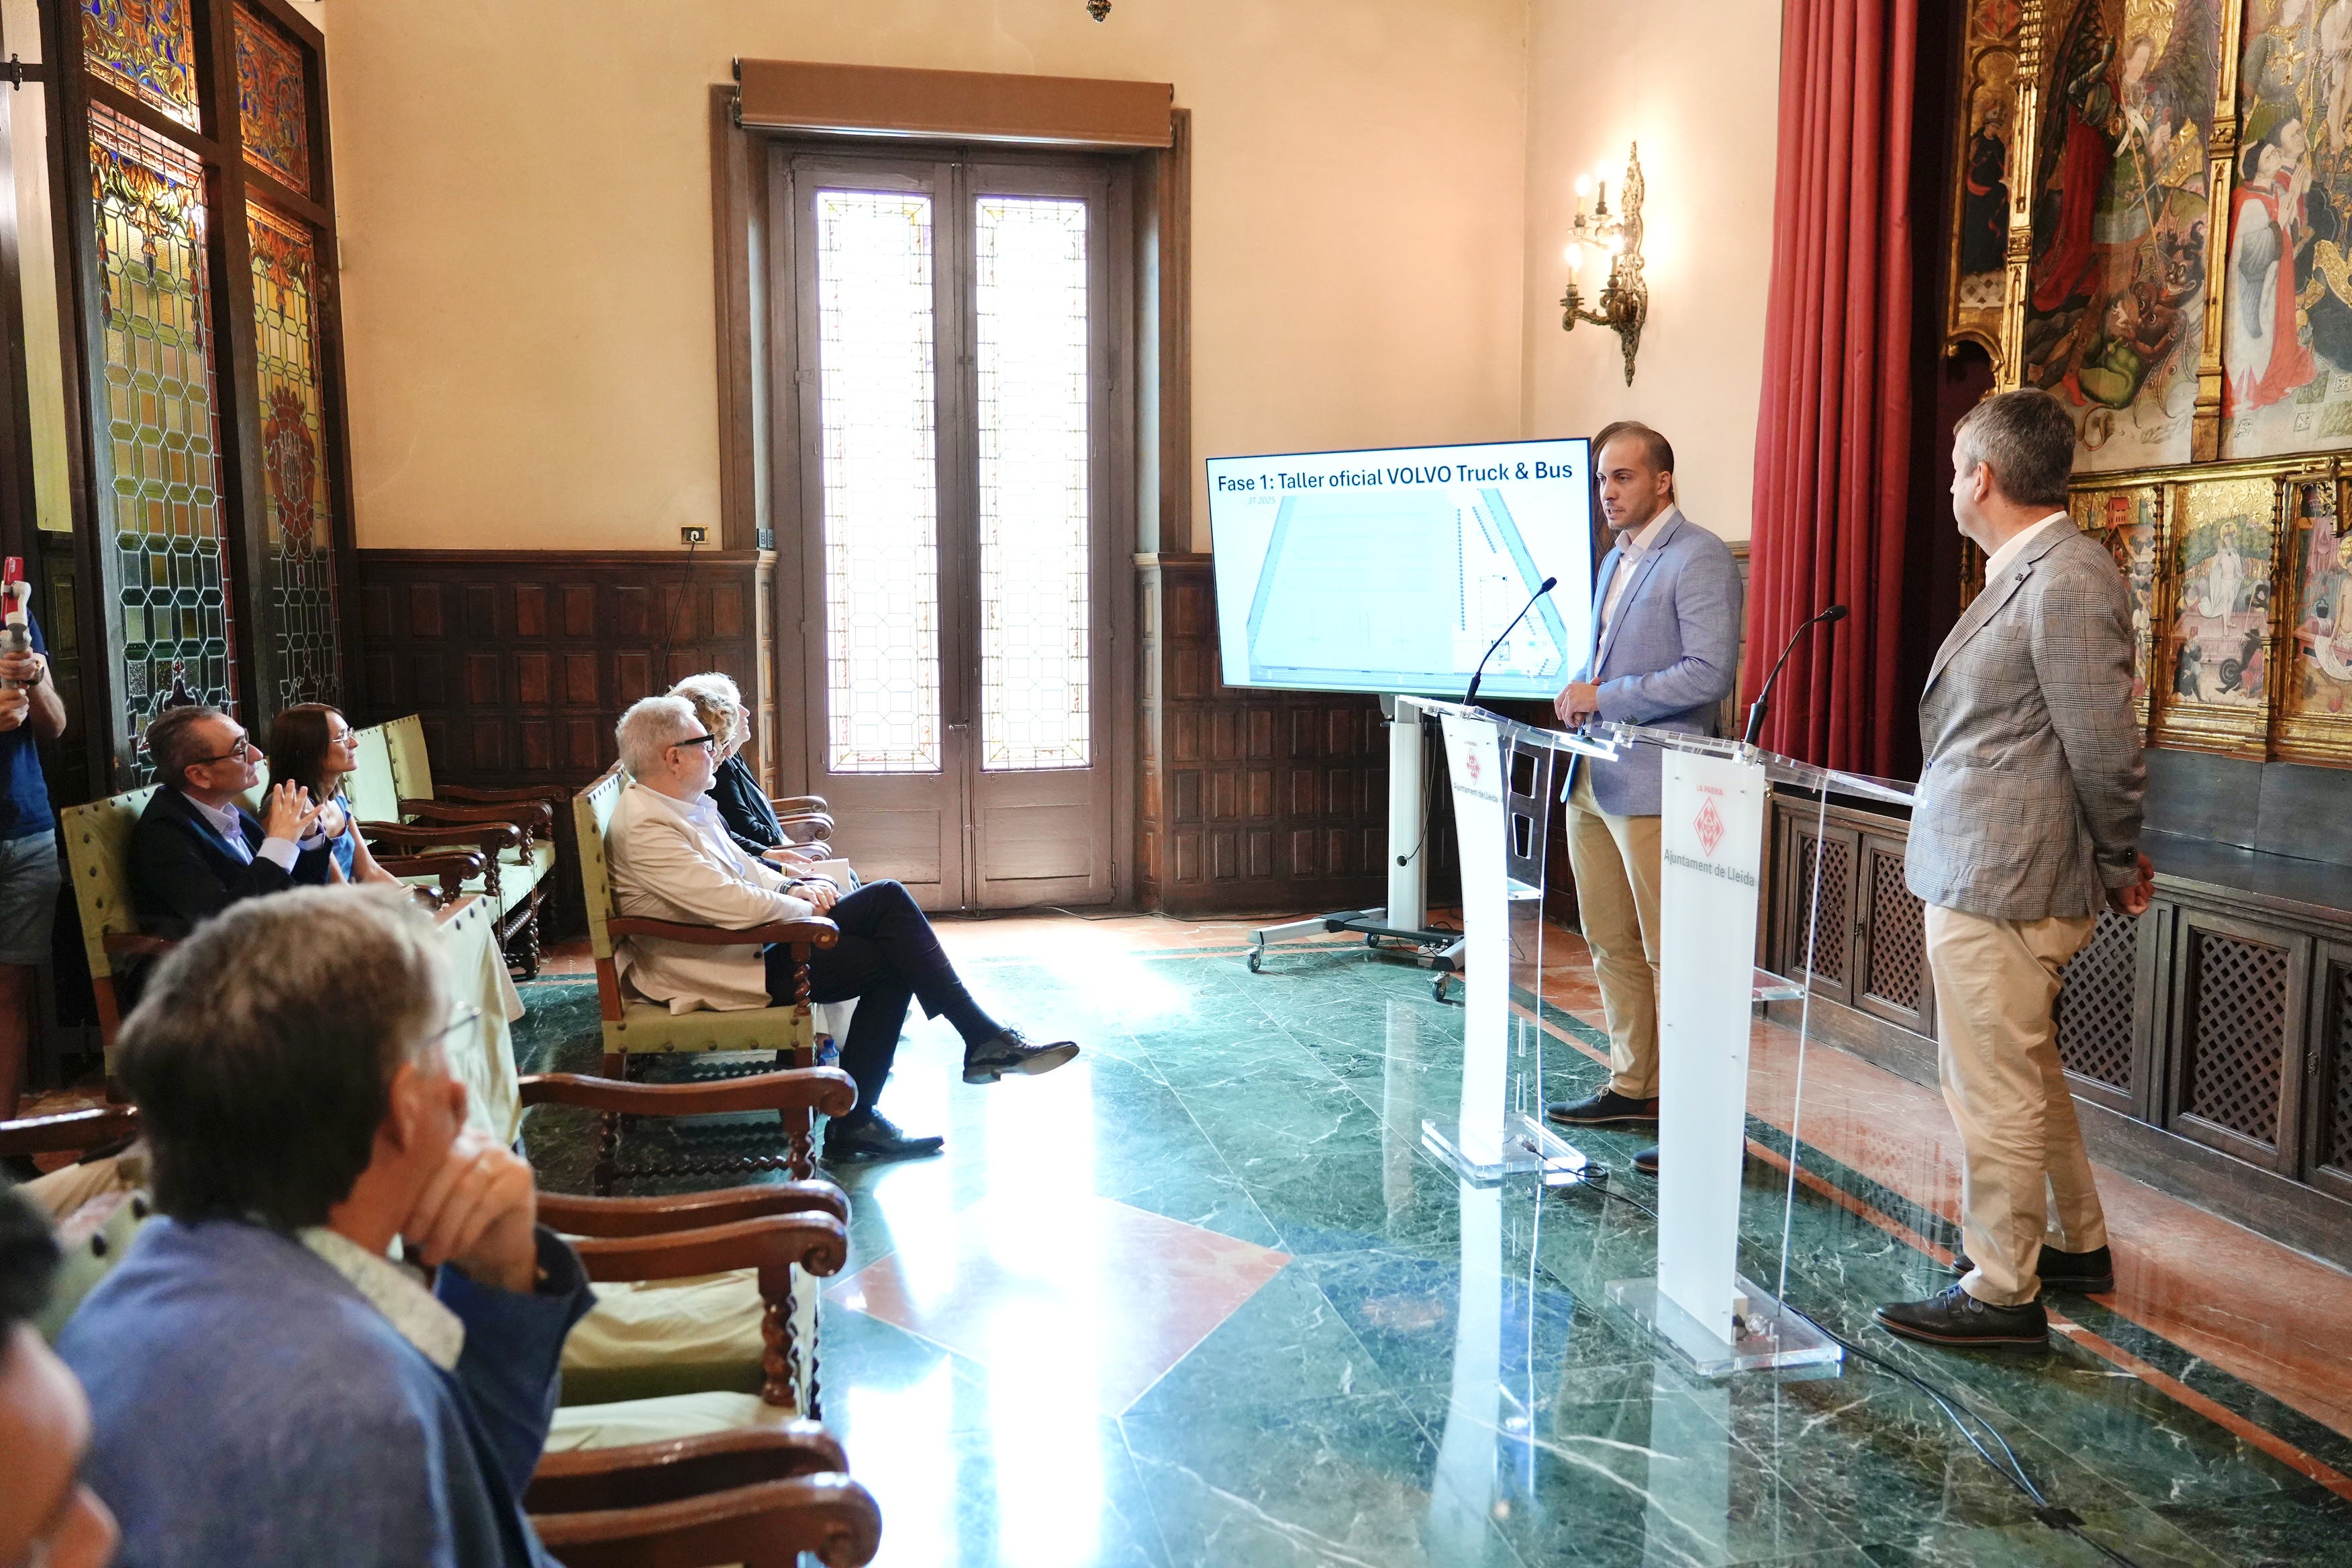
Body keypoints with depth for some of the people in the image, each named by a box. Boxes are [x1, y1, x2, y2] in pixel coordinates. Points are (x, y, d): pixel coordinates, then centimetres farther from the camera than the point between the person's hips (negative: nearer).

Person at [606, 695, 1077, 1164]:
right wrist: (801, 905, -11)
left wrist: (791, 886, 4)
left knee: (888, 897, -6)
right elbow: (730, 904, -26)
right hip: (715, 971, -10)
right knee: (889, 962, -14)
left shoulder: (691, 805, 11)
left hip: (747, 936, 10)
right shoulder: (644, 828, -21)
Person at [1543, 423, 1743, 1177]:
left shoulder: (1699, 558, -10)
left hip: (1651, 786, -9)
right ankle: (1633, 1087, 27)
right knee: (1611, 945, 15)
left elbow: (1710, 674, -19)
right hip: (1592, 781, 9)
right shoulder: (1615, 561, 19)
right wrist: (1578, 695, 8)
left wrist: (1605, 698, -17)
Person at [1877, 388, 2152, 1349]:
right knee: (2028, 1070, 22)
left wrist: (2119, 864, -6)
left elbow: (2104, 746, -19)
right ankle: (2075, 1245, 39)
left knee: (1993, 1089, 0)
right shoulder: (2028, 574, 13)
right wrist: (2112, 860, 19)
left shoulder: (2068, 581, -20)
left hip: (2001, 885, -11)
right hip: (1984, 868, 11)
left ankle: (2001, 1294, 13)